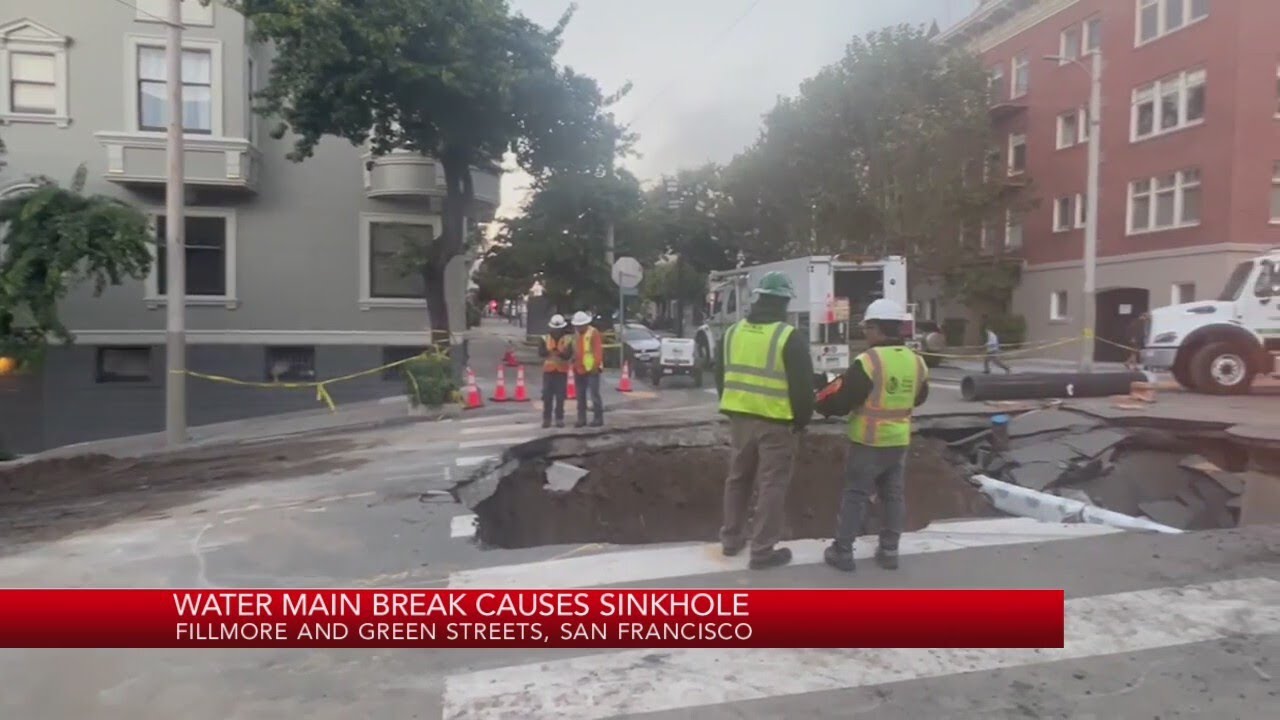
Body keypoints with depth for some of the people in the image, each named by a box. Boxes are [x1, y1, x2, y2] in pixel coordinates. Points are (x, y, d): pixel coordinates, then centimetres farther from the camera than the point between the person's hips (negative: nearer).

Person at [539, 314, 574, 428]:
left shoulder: (568, 339, 2)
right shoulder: (545, 339, 6)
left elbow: (569, 355, -10)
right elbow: (541, 352, -7)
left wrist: (559, 352, -29)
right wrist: (549, 351, -26)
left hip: (562, 371, -1)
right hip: (548, 370, 1)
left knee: (560, 396, 1)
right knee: (547, 395, 1)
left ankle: (559, 419, 9)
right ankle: (546, 418, 9)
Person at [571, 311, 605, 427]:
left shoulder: (593, 332, -8)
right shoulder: (576, 334, 13)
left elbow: (598, 350, -12)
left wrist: (596, 366, -17)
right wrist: (574, 365, 13)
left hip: (591, 369, -7)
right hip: (579, 369, 7)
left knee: (594, 394, -4)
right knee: (580, 396, 11)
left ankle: (598, 418, 2)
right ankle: (581, 419, 18)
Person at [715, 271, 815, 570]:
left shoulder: (732, 332, 6)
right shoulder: (790, 337, -13)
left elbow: (720, 377, 14)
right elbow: (802, 385, -11)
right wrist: (802, 419, 2)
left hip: (740, 418, 6)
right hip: (777, 422, -6)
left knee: (738, 478, 19)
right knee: (772, 485, 3)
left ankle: (731, 538, 28)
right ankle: (762, 550, 6)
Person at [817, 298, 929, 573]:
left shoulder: (868, 361, -20)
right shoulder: (916, 362, 1)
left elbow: (841, 400, -17)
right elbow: (919, 397, 17)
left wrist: (820, 401, 2)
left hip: (868, 441, -6)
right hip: (899, 440, 6)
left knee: (855, 495, 3)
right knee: (893, 495, 14)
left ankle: (842, 551, 9)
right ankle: (889, 551, 20)